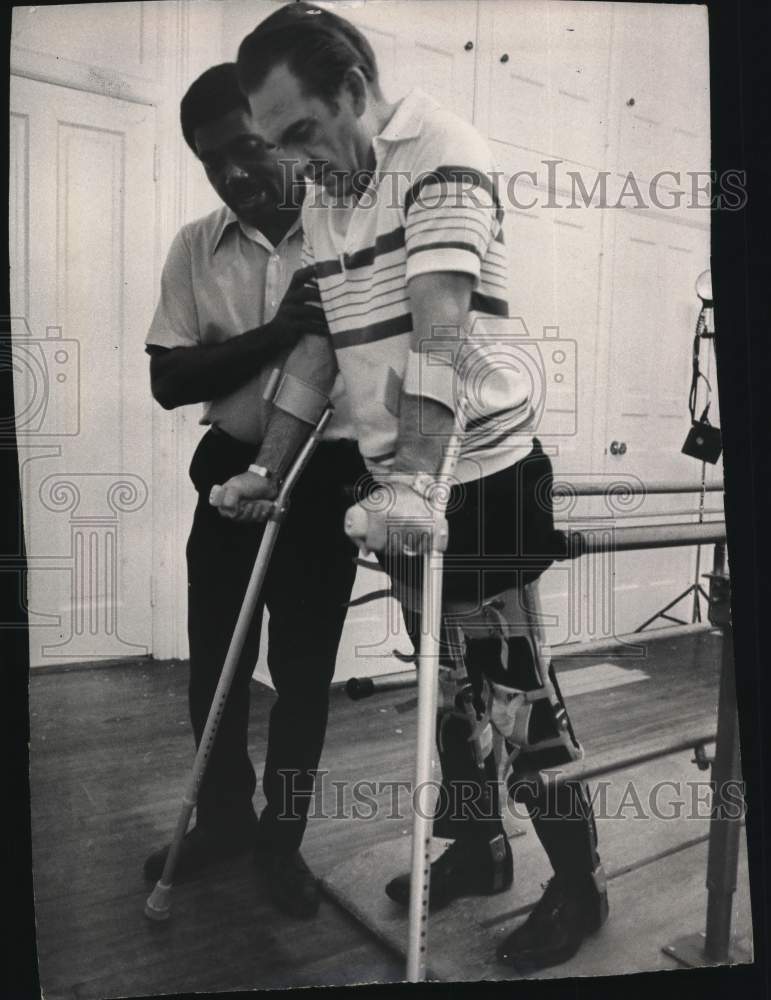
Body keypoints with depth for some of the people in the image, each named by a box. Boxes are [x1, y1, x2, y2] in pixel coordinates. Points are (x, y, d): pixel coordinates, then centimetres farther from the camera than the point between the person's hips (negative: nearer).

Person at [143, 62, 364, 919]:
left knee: (303, 666, 7)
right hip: (228, 468, 3)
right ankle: (223, 813, 34)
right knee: (213, 656, 10)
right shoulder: (194, 247, 4)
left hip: (323, 477, -2)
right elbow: (169, 380, -2)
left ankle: (283, 834, 28)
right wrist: (275, 331, -16)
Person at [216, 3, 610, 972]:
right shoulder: (317, 198, 12)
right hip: (398, 485, 7)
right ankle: (476, 847, 37)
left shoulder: (439, 151, -10)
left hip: (482, 472, -7)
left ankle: (578, 884, 23)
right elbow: (317, 344, 14)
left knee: (513, 687, 1)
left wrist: (416, 478, -31)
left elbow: (439, 330, -23)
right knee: (447, 682, 17)